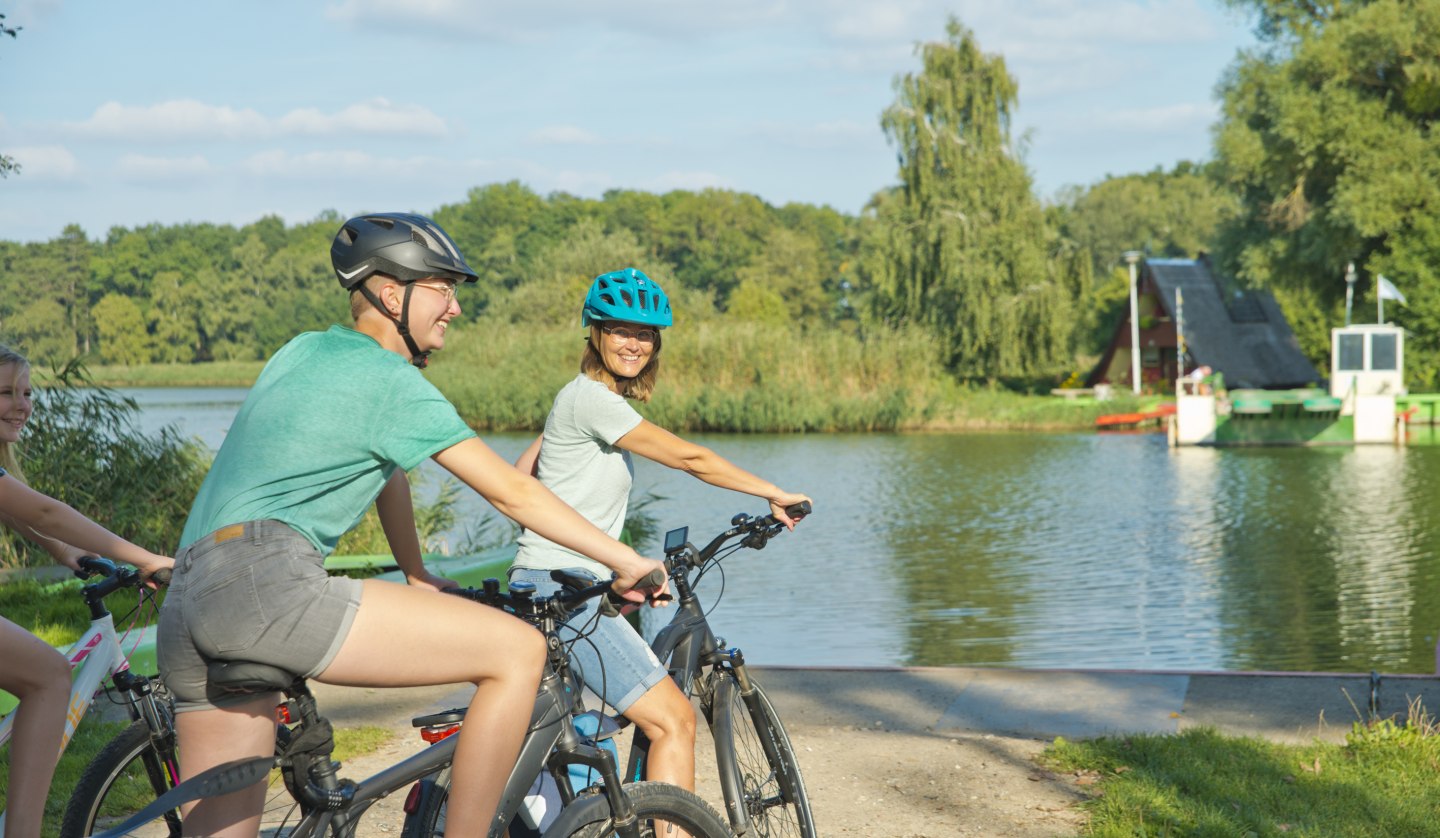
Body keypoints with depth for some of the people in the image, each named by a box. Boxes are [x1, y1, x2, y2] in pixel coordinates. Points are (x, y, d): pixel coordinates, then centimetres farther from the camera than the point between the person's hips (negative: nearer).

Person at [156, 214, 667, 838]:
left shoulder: (300, 353, 26)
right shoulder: (392, 381, 0)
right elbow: (513, 492, 0)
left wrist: (419, 579, 45)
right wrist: (626, 562, 6)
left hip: (185, 609, 10)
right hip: (266, 586, -10)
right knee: (518, 650, -8)